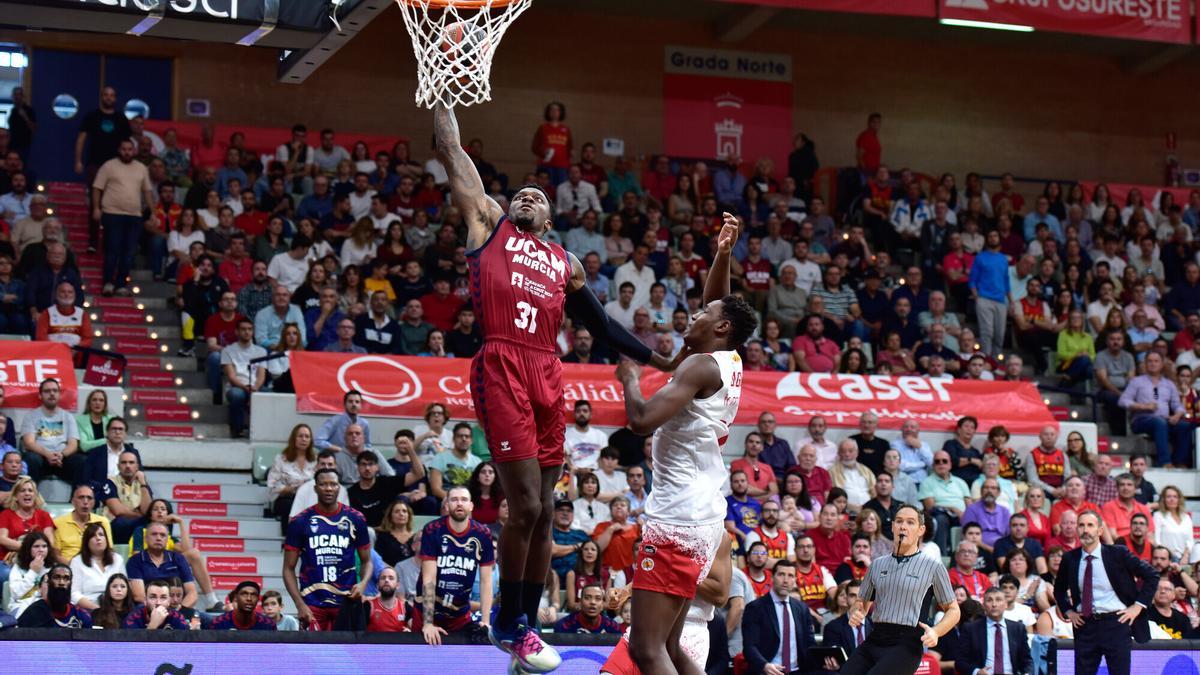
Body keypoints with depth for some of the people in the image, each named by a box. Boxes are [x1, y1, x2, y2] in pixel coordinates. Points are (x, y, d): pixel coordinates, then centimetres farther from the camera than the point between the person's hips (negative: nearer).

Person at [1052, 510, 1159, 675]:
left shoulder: (1118, 553, -4)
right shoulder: (1070, 558, 5)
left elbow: (1152, 576, 1)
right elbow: (1059, 589, 23)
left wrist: (1138, 606, -4)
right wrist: (1068, 612, 10)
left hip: (1116, 623, -3)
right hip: (1085, 626, 3)